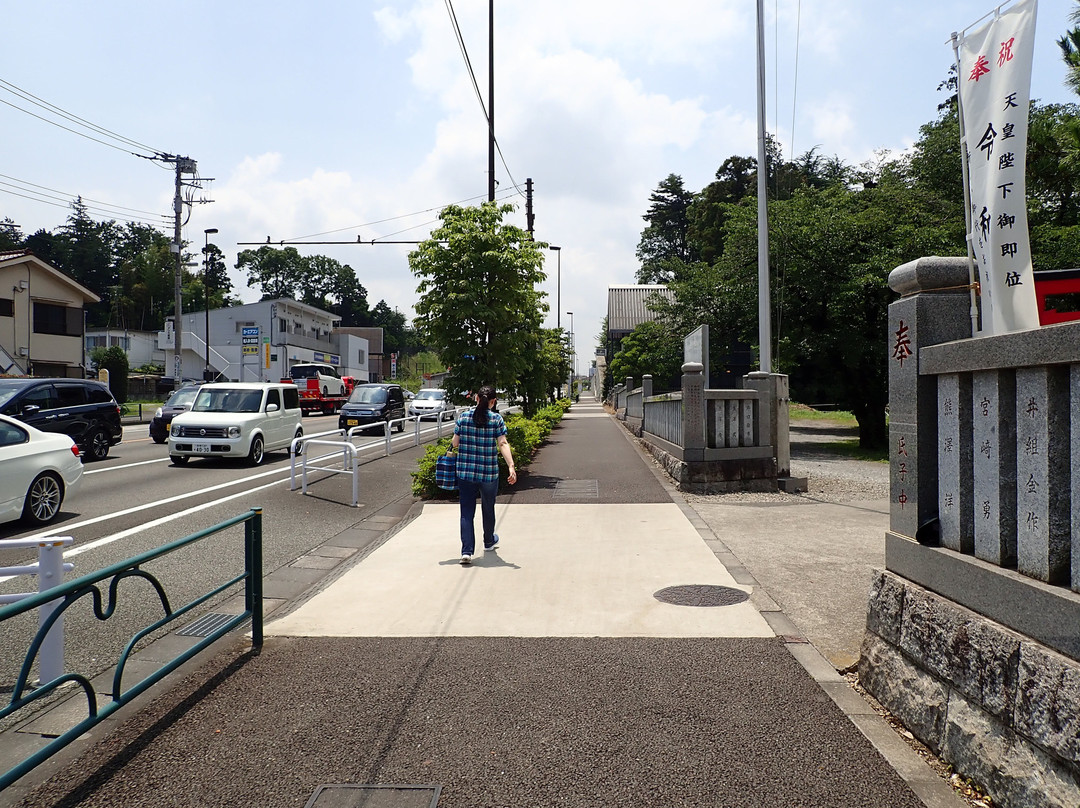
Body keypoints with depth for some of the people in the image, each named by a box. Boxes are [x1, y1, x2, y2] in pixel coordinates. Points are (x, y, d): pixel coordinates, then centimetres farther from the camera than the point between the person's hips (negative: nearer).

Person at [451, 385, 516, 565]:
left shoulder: (463, 416, -1)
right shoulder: (497, 419, -5)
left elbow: (455, 443, 3)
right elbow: (503, 444, -15)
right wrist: (511, 466, -19)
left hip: (465, 472, 0)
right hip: (489, 473, 0)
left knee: (467, 511, 3)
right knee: (488, 508, 20)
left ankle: (467, 551, -9)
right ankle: (489, 541, 41)